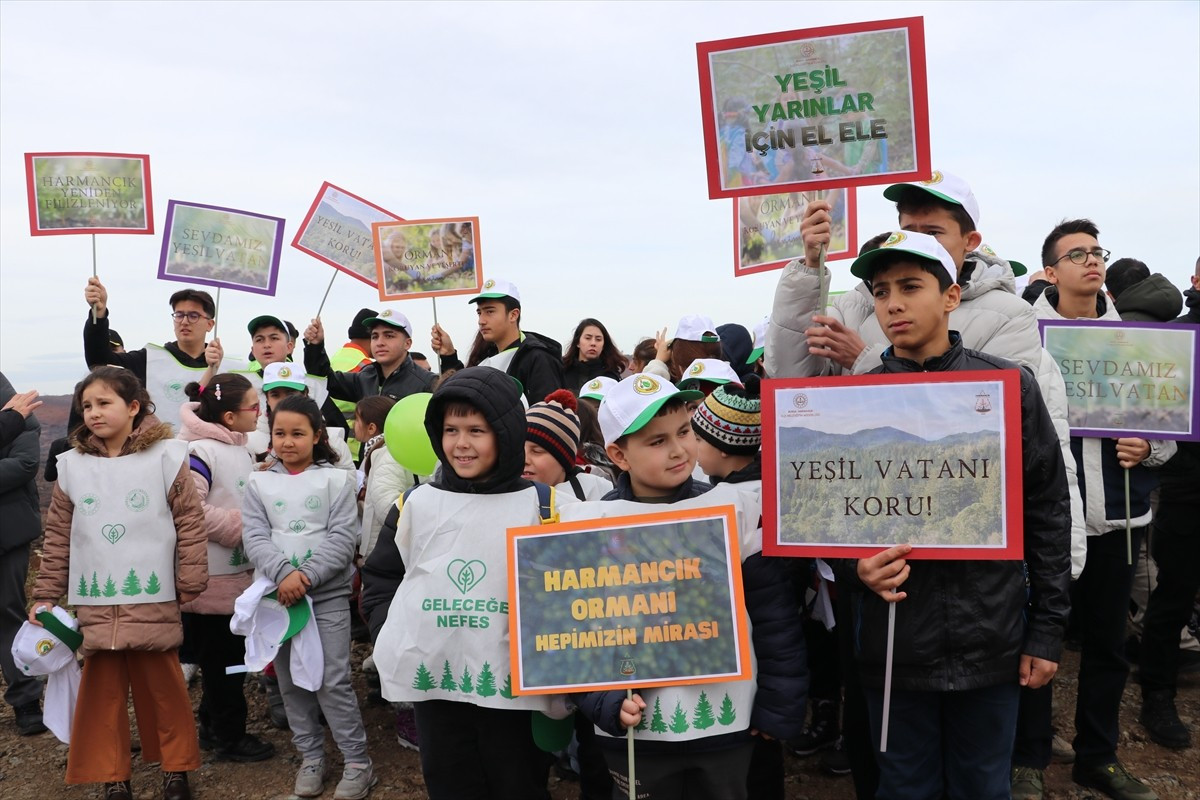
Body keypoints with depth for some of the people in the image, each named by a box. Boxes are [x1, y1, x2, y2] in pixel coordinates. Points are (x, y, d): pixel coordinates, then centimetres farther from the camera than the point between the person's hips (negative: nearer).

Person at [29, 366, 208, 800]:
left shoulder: (165, 457, -4)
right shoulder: (71, 466, 4)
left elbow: (190, 525, -3)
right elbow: (58, 537, 8)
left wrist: (190, 585, -4)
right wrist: (46, 595, 7)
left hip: (153, 602, -2)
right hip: (95, 605, 3)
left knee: (163, 688, 8)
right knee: (101, 690, 9)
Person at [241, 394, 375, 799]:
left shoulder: (337, 479, 0)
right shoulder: (259, 483, 7)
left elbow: (342, 538, -7)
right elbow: (254, 537, -3)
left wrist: (307, 576, -18)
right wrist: (283, 573, -19)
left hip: (327, 593, -3)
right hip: (277, 594, 3)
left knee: (333, 680, -4)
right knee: (291, 682, 11)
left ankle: (358, 762, 10)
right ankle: (312, 757, 26)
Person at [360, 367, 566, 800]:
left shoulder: (541, 506, -4)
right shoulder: (416, 505, 2)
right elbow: (379, 580, 12)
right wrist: (391, 636, -2)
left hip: (514, 688, -2)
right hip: (433, 687, 2)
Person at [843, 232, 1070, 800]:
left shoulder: (1008, 386, -3)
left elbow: (1047, 510, 2)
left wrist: (1047, 629, 1)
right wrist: (858, 563, -17)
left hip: (991, 643, 0)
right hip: (894, 642, 0)